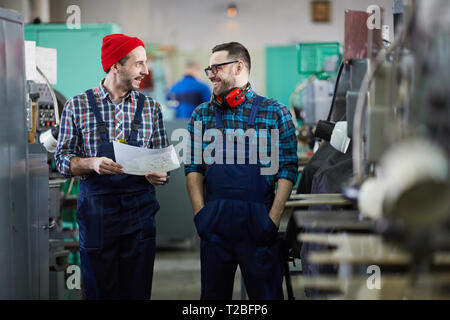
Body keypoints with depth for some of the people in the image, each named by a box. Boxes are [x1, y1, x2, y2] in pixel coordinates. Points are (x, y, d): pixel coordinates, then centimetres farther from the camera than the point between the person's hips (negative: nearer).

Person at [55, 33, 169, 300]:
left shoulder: (151, 107, 8)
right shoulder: (78, 106, 2)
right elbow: (63, 159, 1)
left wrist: (160, 175, -11)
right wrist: (92, 163, -18)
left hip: (140, 211, 2)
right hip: (96, 213, -2)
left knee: (138, 292, 3)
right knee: (99, 291, 4)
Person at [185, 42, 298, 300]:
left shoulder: (275, 112, -1)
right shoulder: (202, 114, 9)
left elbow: (288, 170, -3)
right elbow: (193, 167, 8)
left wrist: (273, 220, -9)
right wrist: (200, 213, -3)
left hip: (258, 223, -3)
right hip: (214, 224, 3)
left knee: (266, 294, 3)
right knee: (213, 294, 11)